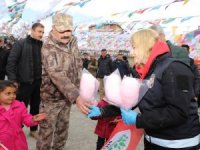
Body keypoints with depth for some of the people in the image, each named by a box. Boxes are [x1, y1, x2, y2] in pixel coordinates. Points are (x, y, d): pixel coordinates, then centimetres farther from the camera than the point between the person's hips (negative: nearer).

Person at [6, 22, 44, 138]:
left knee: (36, 107, 14)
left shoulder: (42, 46, 7)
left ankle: (34, 129, 30)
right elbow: (11, 61, -9)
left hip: (38, 82, 4)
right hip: (25, 82, -4)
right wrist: (13, 80, -14)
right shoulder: (21, 44, -5)